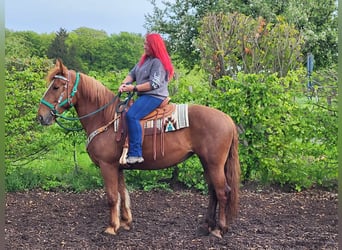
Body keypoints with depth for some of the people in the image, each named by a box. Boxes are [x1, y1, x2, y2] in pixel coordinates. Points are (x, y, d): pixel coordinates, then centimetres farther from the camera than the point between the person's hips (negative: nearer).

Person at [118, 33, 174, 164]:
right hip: (144, 96, 11)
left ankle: (135, 154, -32)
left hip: (155, 96, -11)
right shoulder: (144, 60, 17)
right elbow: (132, 73, 15)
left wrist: (134, 88, -20)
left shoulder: (158, 62, -12)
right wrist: (125, 83, -6)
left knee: (131, 115, -29)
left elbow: (154, 84, -20)